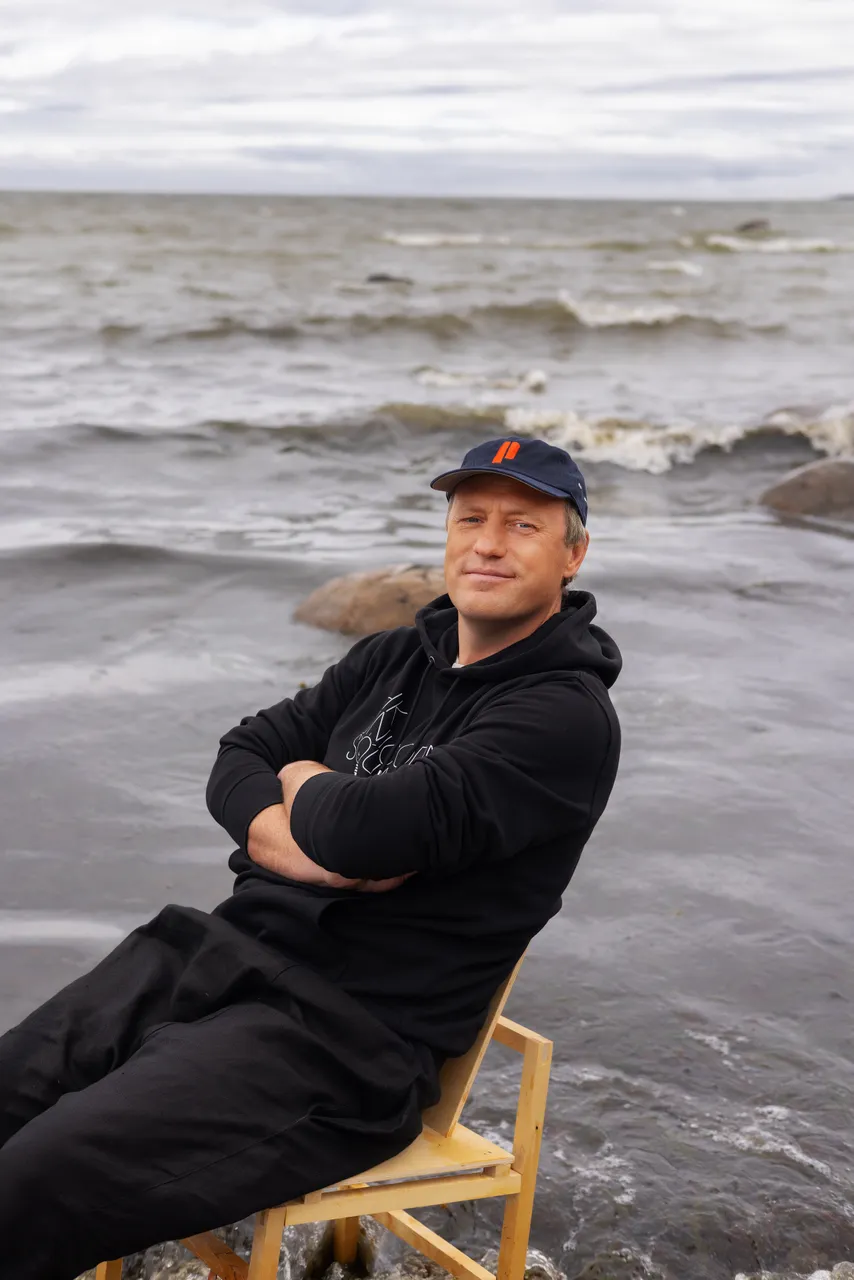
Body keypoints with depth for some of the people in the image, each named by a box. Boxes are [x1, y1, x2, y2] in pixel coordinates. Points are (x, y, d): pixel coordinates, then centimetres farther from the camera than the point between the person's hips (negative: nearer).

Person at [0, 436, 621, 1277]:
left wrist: (306, 784, 2)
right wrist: (307, 841, -9)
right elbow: (238, 759, 12)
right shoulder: (392, 658, 15)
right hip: (214, 954, 8)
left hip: (348, 1035, -8)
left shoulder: (568, 716, -11)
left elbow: (364, 829, -22)